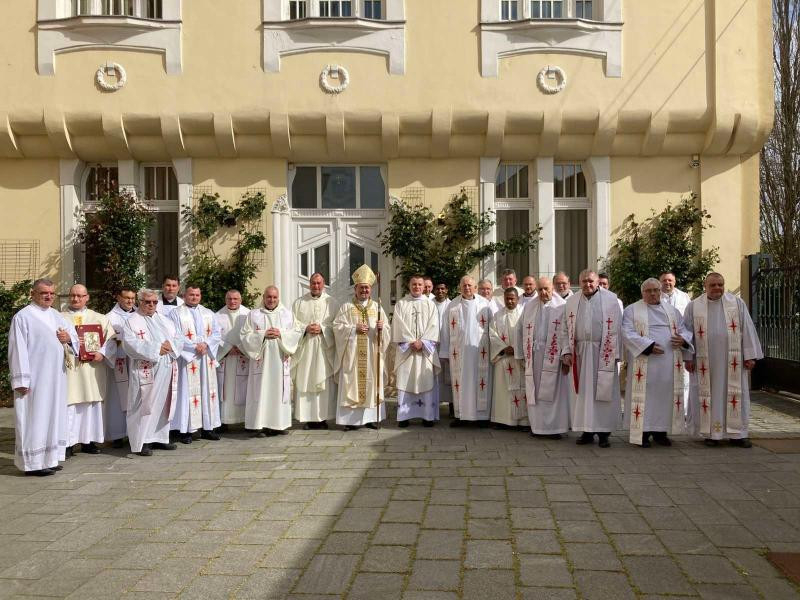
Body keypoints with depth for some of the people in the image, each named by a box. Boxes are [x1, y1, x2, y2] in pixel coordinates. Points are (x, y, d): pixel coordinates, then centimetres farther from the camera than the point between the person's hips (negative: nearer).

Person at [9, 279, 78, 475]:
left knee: (54, 415, 11)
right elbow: (18, 349, -12)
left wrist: (69, 338, -6)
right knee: (35, 417, -3)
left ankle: (49, 458, 21)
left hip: (56, 377, 7)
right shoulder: (23, 317, -7)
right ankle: (33, 462, 5)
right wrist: (21, 380, -17)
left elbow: (74, 336, 19)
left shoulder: (56, 315, 14)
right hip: (35, 378, -7)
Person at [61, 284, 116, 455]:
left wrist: (102, 352, -10)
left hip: (92, 370, 2)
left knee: (91, 405, 6)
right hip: (69, 369, -2)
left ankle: (89, 440, 15)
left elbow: (111, 339, 6)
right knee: (69, 404, -4)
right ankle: (67, 442, 2)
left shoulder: (99, 318, 12)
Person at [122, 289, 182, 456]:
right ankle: (141, 442, -1)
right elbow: (130, 344, -14)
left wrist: (170, 345, -11)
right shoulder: (132, 321, 1)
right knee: (144, 405, -5)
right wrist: (156, 348, -19)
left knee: (164, 404, 10)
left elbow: (179, 337, 11)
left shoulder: (166, 321, 19)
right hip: (145, 372, -6)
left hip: (166, 371, 6)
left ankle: (159, 437, 20)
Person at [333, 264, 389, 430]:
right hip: (352, 354, -2)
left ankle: (370, 418, 10)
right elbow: (337, 326, -2)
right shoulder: (346, 307, 6)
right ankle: (351, 419, 0)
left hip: (371, 355, 2)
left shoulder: (377, 307, 11)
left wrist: (380, 328, -16)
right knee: (351, 384, -3)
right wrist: (354, 328, -15)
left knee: (371, 383, 3)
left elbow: (386, 330, 7)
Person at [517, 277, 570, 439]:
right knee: (534, 392, 6)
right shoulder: (529, 307, 11)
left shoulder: (562, 307, -1)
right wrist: (523, 353, 10)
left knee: (554, 391, -1)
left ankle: (555, 427, 5)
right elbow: (521, 330, 14)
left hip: (553, 355, -3)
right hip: (534, 355, 3)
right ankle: (537, 425, 14)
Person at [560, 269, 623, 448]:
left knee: (603, 391, 0)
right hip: (580, 352, 3)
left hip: (603, 352, -3)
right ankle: (587, 430, 14)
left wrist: (614, 353, -10)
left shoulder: (611, 299, -2)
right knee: (583, 391, 6)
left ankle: (603, 432, 8)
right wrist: (566, 352, 1)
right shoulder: (572, 301, 9)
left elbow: (616, 328, -5)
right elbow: (566, 329, 10)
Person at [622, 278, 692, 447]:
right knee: (645, 396, -3)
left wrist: (683, 340, -7)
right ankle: (643, 432, 4)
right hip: (644, 363, -4)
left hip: (669, 364, 4)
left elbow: (684, 330, 17)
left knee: (665, 395, 5)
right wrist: (648, 345, -19)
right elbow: (628, 334, -7)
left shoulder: (672, 311, 18)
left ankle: (660, 431, 16)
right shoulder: (632, 310, 4)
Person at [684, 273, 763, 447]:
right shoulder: (693, 306, 3)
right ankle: (711, 433, 13)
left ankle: (736, 434, 12)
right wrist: (688, 357, 0)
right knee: (708, 395, 4)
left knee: (735, 394, 4)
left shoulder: (737, 303, 3)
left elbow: (747, 329, 2)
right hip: (705, 362, 0)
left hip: (732, 361, 1)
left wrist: (750, 355, -3)